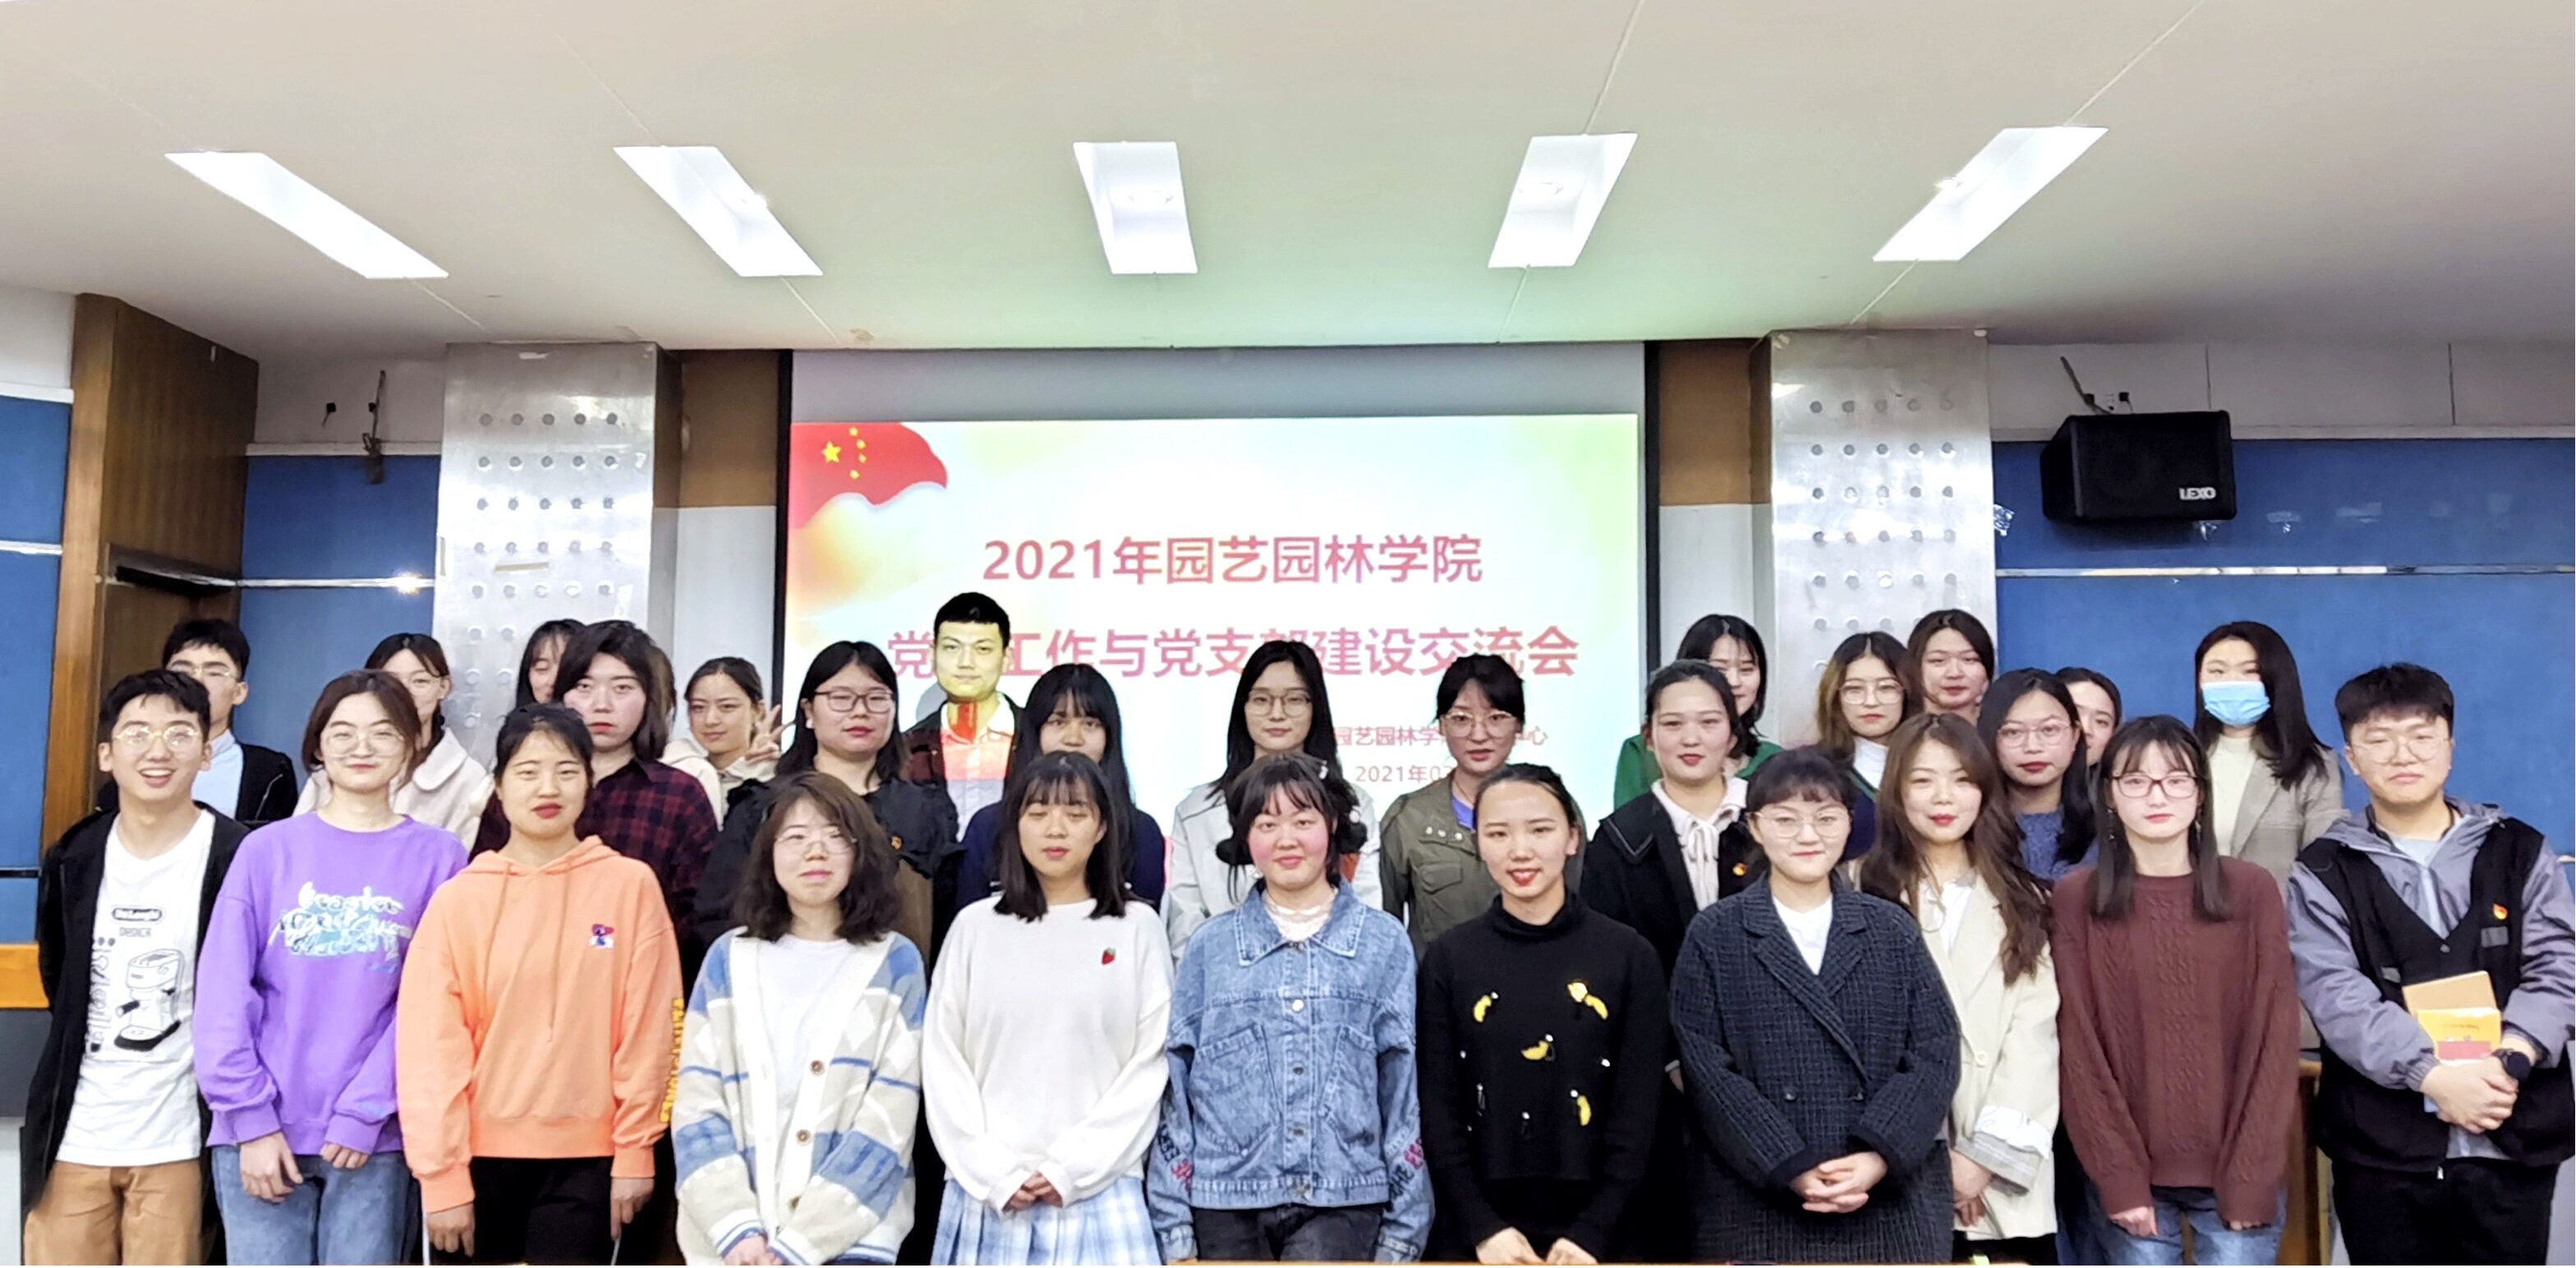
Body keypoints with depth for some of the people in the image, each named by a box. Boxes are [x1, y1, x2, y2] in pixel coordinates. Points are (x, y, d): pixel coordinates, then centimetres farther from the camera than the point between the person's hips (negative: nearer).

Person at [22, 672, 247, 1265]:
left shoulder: (238, 859, -9)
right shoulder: (73, 858, 5)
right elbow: (59, 983, 19)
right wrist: (68, 1070, 14)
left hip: (176, 1139, -4)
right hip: (73, 1135, 4)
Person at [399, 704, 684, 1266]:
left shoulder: (631, 886, -3)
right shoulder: (459, 899, -1)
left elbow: (647, 1029, -3)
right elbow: (430, 1043, -3)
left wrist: (635, 1150, -4)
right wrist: (440, 1174, -6)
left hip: (586, 1155, -1)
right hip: (482, 1153, 2)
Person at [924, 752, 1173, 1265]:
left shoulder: (1137, 928, 4)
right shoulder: (975, 927, 8)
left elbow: (1151, 1064, 0)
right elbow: (944, 1061, 5)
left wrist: (1072, 1169, -8)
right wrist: (992, 1173, -5)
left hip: (1100, 1189, -1)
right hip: (987, 1191, 1)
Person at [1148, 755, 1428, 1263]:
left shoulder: (1383, 941, 3)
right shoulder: (1210, 946, 6)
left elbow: (1405, 1084, 4)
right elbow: (1175, 1087, 7)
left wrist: (1404, 1226, 3)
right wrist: (1173, 1224, 4)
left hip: (1344, 1202, -1)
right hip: (1229, 1202, 2)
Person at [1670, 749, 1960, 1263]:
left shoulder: (1894, 931, 10)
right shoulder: (1713, 937, 3)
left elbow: (1935, 1054, 2)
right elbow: (1708, 1071, -4)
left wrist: (1880, 1157, -13)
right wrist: (1791, 1169, -14)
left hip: (1893, 1207, 2)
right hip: (1758, 1209, -2)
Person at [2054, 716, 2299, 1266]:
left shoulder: (2252, 891, 1)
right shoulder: (2074, 900, -1)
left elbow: (2274, 1039, -1)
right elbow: (2078, 1048, -3)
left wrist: (2252, 1177, -6)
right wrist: (2118, 1175, -10)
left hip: (2236, 1172, 1)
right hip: (2127, 1176, 0)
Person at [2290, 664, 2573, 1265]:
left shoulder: (2520, 852, 8)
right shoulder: (2323, 874, 2)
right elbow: (2337, 996, -9)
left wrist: (2507, 1063, -17)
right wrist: (2434, 1075, -22)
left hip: (2511, 1140, 1)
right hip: (2383, 1146, -1)